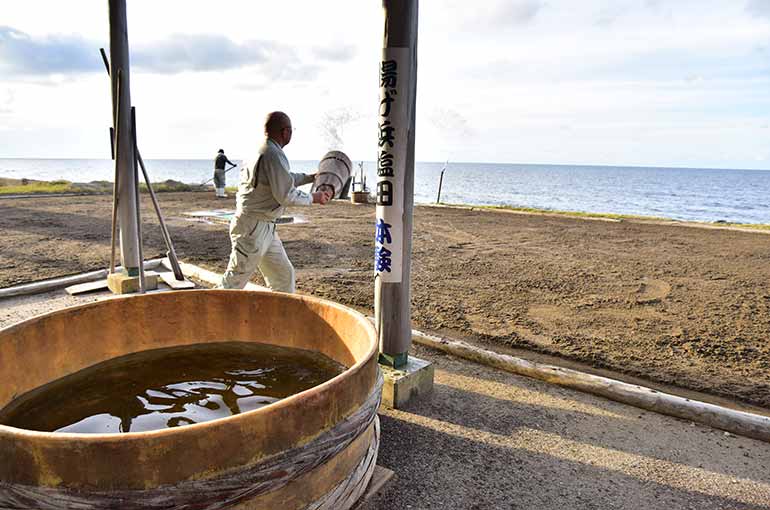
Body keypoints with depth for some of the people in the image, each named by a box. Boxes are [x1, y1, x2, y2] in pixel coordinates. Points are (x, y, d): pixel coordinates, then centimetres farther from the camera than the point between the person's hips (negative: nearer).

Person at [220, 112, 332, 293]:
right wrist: (313, 198, -4)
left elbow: (283, 179, 30)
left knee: (284, 275, 15)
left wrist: (312, 177, 37)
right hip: (252, 229, -10)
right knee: (234, 282, -2)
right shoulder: (273, 155, -18)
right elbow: (286, 195, -20)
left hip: (266, 228, 10)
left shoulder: (260, 151, 14)